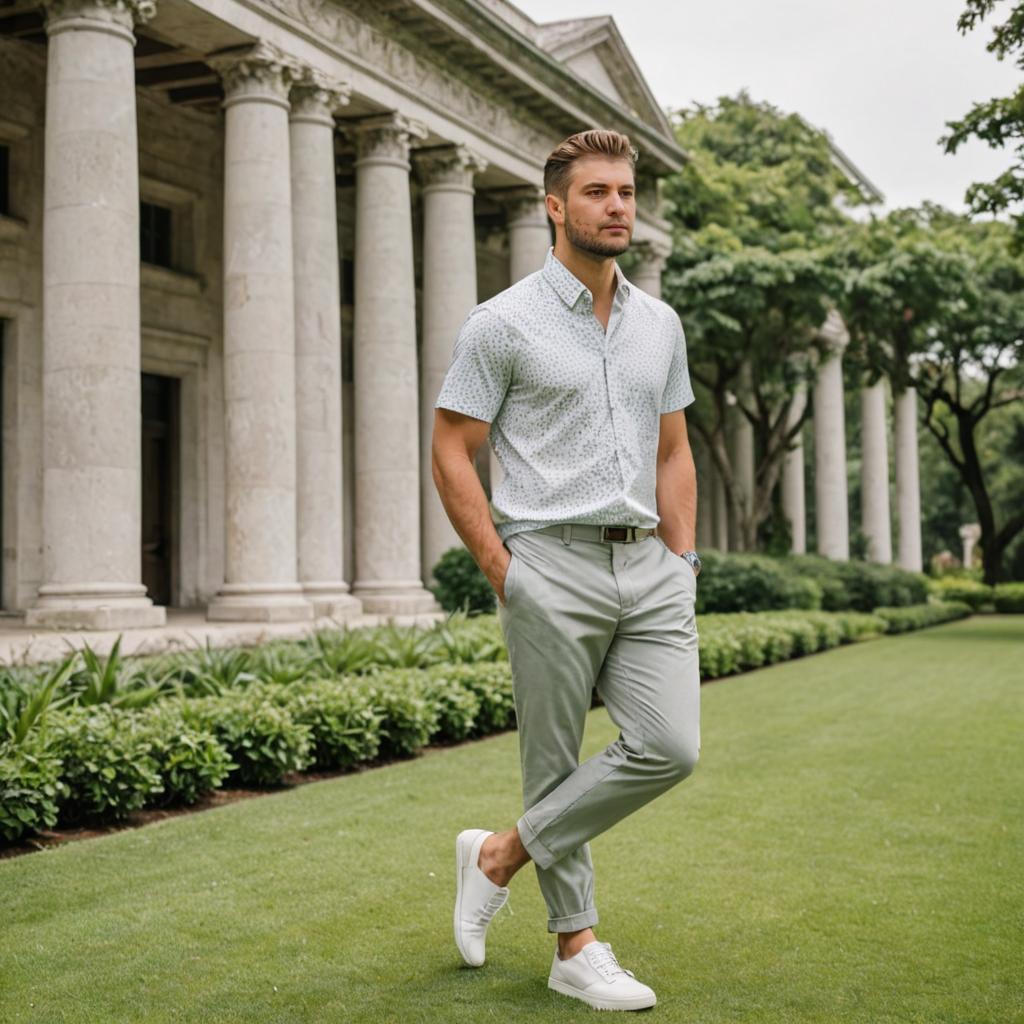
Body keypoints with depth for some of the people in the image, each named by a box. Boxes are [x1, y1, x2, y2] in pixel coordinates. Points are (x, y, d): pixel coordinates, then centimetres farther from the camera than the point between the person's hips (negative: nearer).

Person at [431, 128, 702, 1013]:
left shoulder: (661, 324, 14)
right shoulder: (503, 323, -3)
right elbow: (451, 453, -3)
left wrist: (682, 564, 8)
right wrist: (502, 570, -9)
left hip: (646, 566, 5)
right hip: (553, 565, -5)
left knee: (669, 746, -5)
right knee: (556, 765, 3)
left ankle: (500, 857, 12)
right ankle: (578, 948, 19)